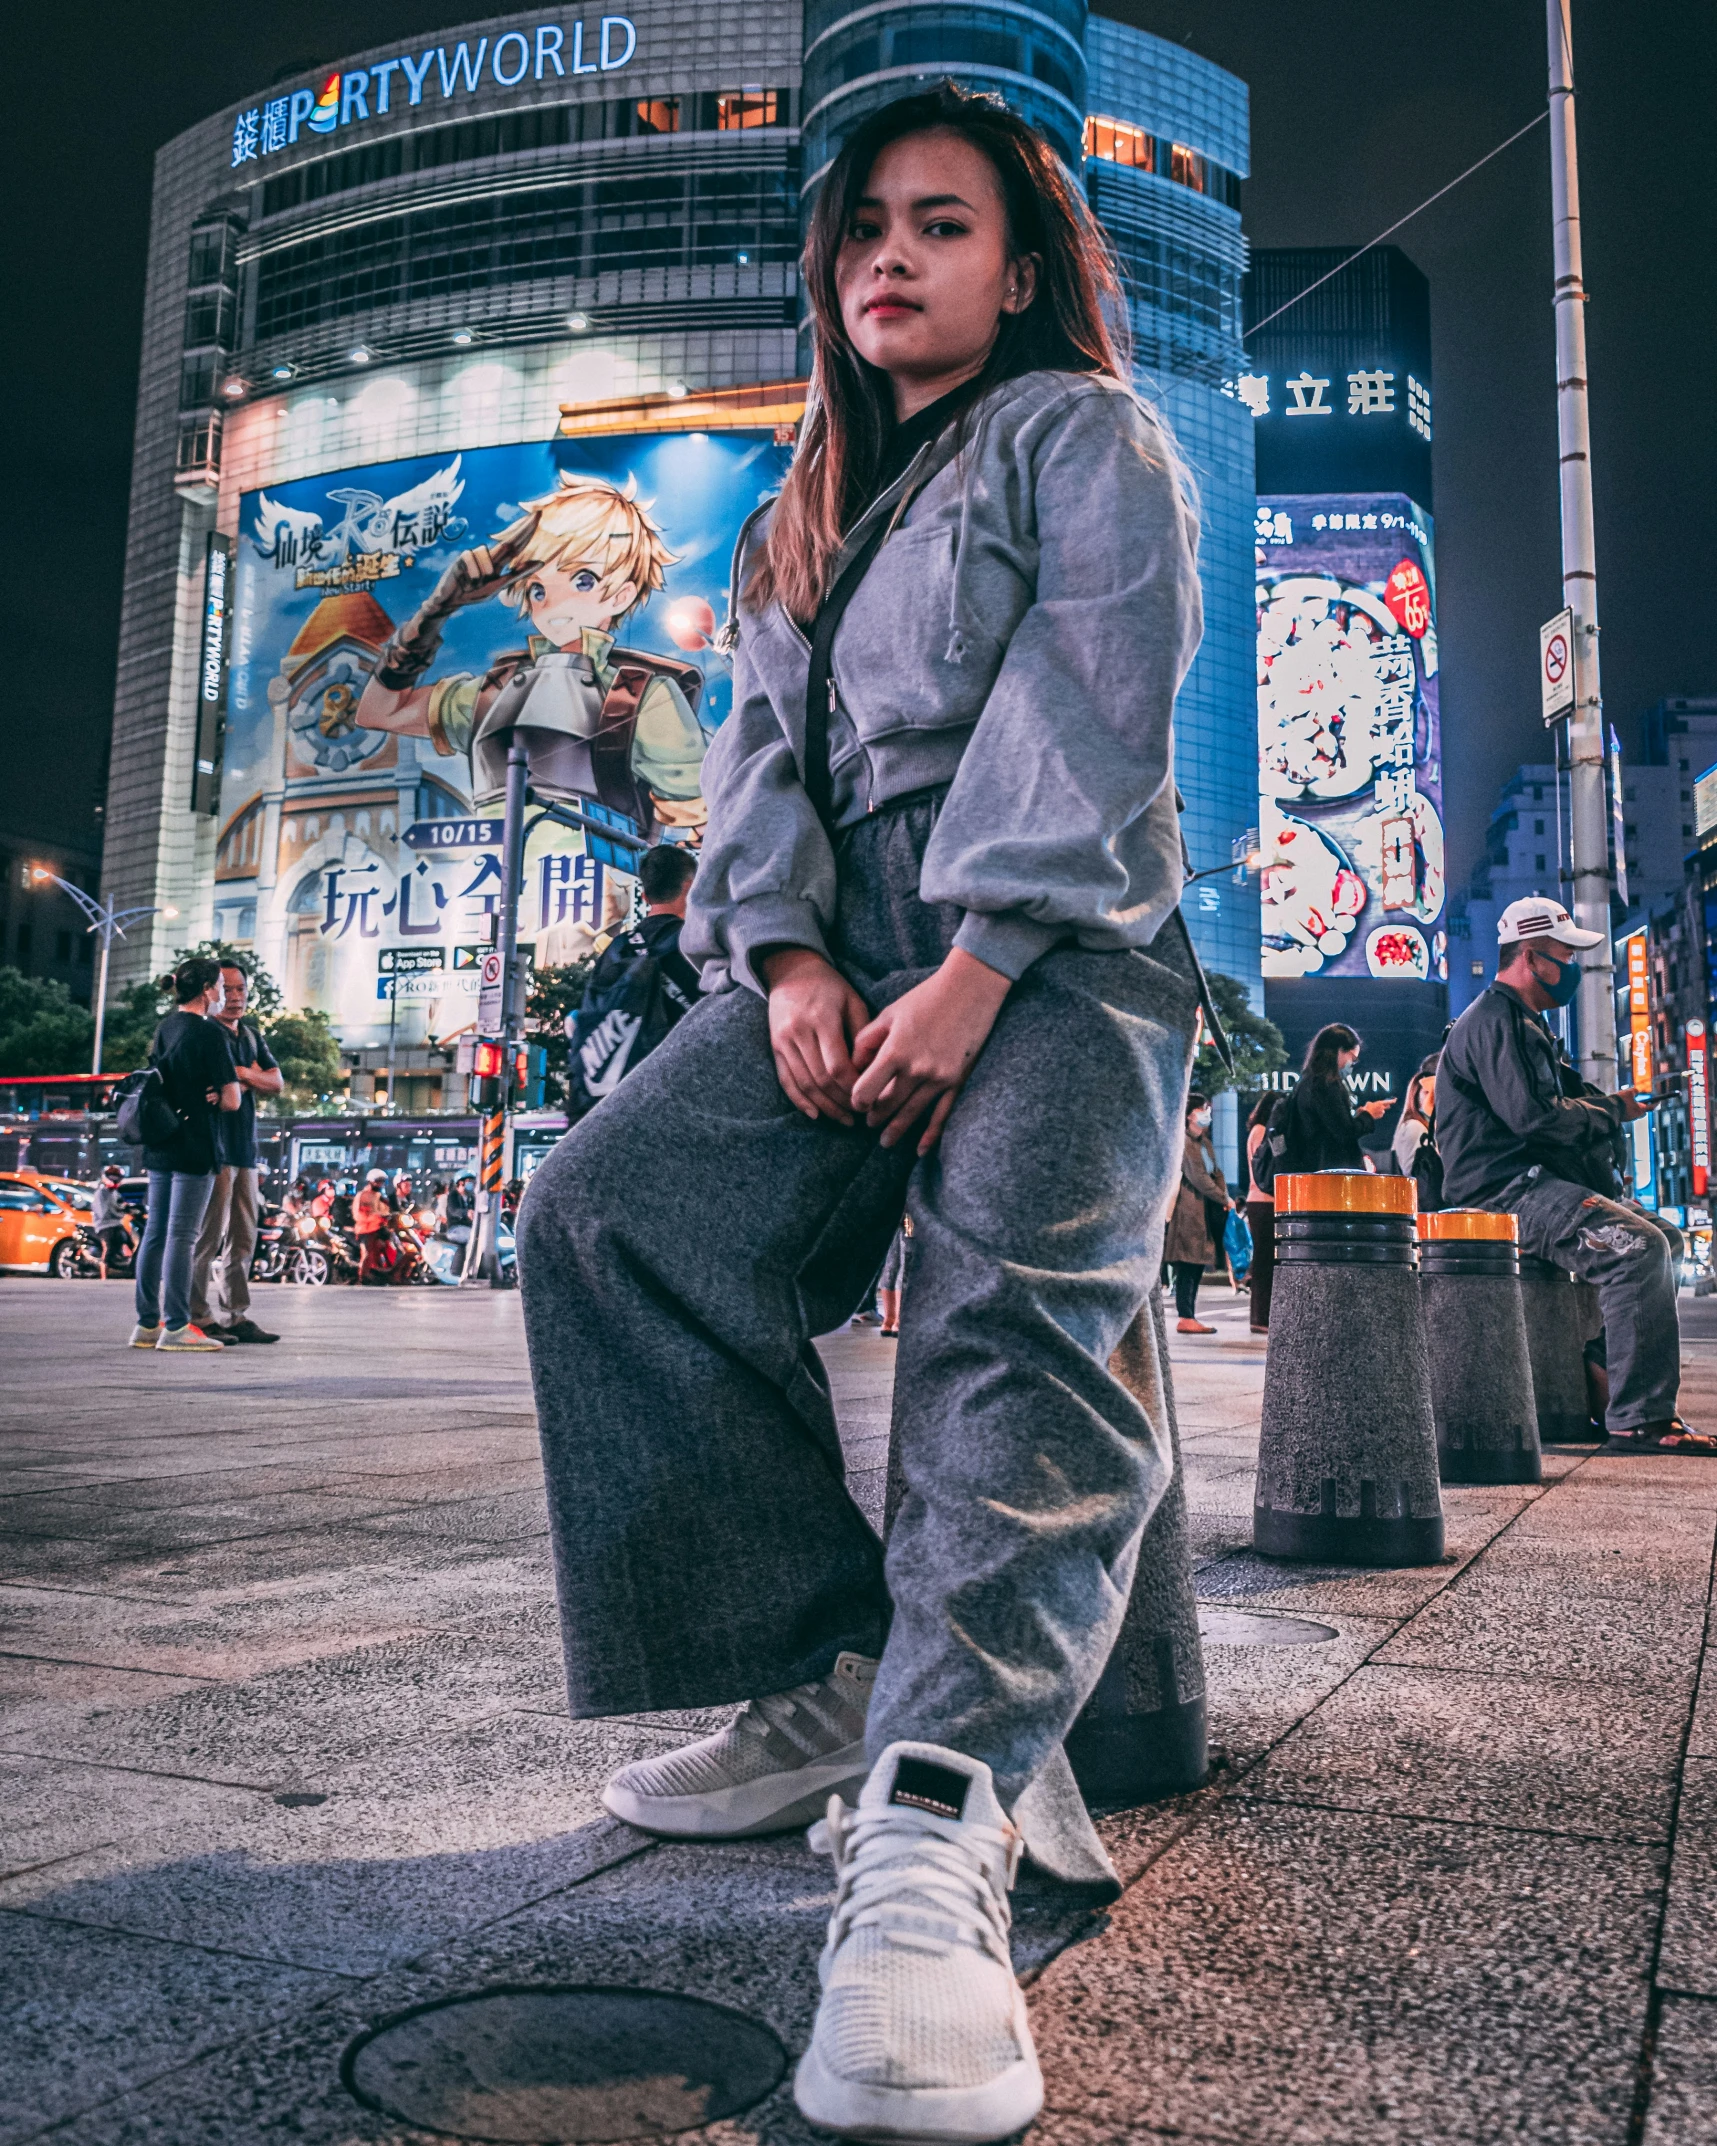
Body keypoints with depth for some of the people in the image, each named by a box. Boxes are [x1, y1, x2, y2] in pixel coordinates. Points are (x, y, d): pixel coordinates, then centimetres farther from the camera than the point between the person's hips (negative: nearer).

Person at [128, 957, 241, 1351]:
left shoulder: (165, 1028, 14)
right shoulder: (210, 1033, -11)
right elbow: (231, 1100, -14)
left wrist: (207, 1094, 8)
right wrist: (230, 1091, 9)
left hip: (160, 1148, 8)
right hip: (194, 1151, -8)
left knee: (155, 1233, 10)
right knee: (182, 1235, -7)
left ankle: (147, 1323, 14)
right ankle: (176, 1326, -6)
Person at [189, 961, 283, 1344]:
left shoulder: (250, 1034, 18)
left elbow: (277, 1082, 10)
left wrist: (243, 1075, -5)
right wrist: (249, 1079, -5)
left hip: (246, 1149, 9)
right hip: (216, 1148, -9)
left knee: (242, 1238, 10)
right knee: (209, 1236, -9)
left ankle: (235, 1316, 15)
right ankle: (199, 1317, -5)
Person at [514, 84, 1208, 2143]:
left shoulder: (1086, 434, 10)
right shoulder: (806, 515, 28)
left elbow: (1091, 715, -6)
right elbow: (759, 738, 15)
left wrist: (975, 974, -19)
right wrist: (786, 955, -6)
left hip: (1058, 945, -5)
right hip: (843, 952, 5)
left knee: (1018, 1300, -31)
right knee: (608, 1211, -19)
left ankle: (930, 1831, -40)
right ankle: (836, 1675, -17)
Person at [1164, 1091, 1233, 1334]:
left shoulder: (1205, 1143, 20)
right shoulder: (1183, 1141, -9)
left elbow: (1216, 1172, 16)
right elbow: (1197, 1177, -14)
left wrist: (1225, 1197, -1)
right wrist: (1224, 1199, -9)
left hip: (1205, 1209, 9)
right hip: (1187, 1207, -9)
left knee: (1198, 1263, 7)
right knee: (1188, 1264, -10)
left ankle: (1190, 1316, 10)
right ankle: (1185, 1318, -9)